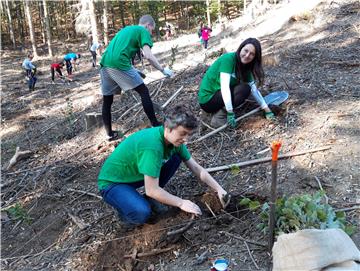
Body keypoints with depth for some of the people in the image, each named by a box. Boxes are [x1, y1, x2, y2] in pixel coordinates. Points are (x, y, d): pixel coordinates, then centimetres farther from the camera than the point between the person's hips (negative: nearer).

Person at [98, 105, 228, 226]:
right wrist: (181, 203, -20)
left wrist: (218, 189, -8)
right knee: (142, 213, -35)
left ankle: (148, 199, 7)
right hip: (112, 182, -8)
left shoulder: (174, 140, -9)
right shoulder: (152, 145, -34)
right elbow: (152, 190, -30)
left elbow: (196, 168, 1)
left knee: (176, 156, -3)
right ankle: (126, 209, 1)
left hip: (134, 176, 8)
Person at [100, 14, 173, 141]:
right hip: (119, 64, -8)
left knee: (107, 101, 14)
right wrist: (163, 70, 2)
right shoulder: (143, 31, 7)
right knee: (144, 91, 5)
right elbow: (148, 55, -7)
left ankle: (109, 134, 21)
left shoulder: (126, 29, 31)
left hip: (105, 63, 8)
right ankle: (155, 125, 8)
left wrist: (134, 70, 35)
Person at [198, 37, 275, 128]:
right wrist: (230, 113, -30)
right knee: (244, 89, -18)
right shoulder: (228, 58, -20)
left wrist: (267, 110, -1)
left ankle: (219, 110, 3)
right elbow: (224, 87, -27)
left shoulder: (245, 67, 4)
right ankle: (219, 117, -17)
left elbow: (254, 89, 5)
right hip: (207, 100, -9)